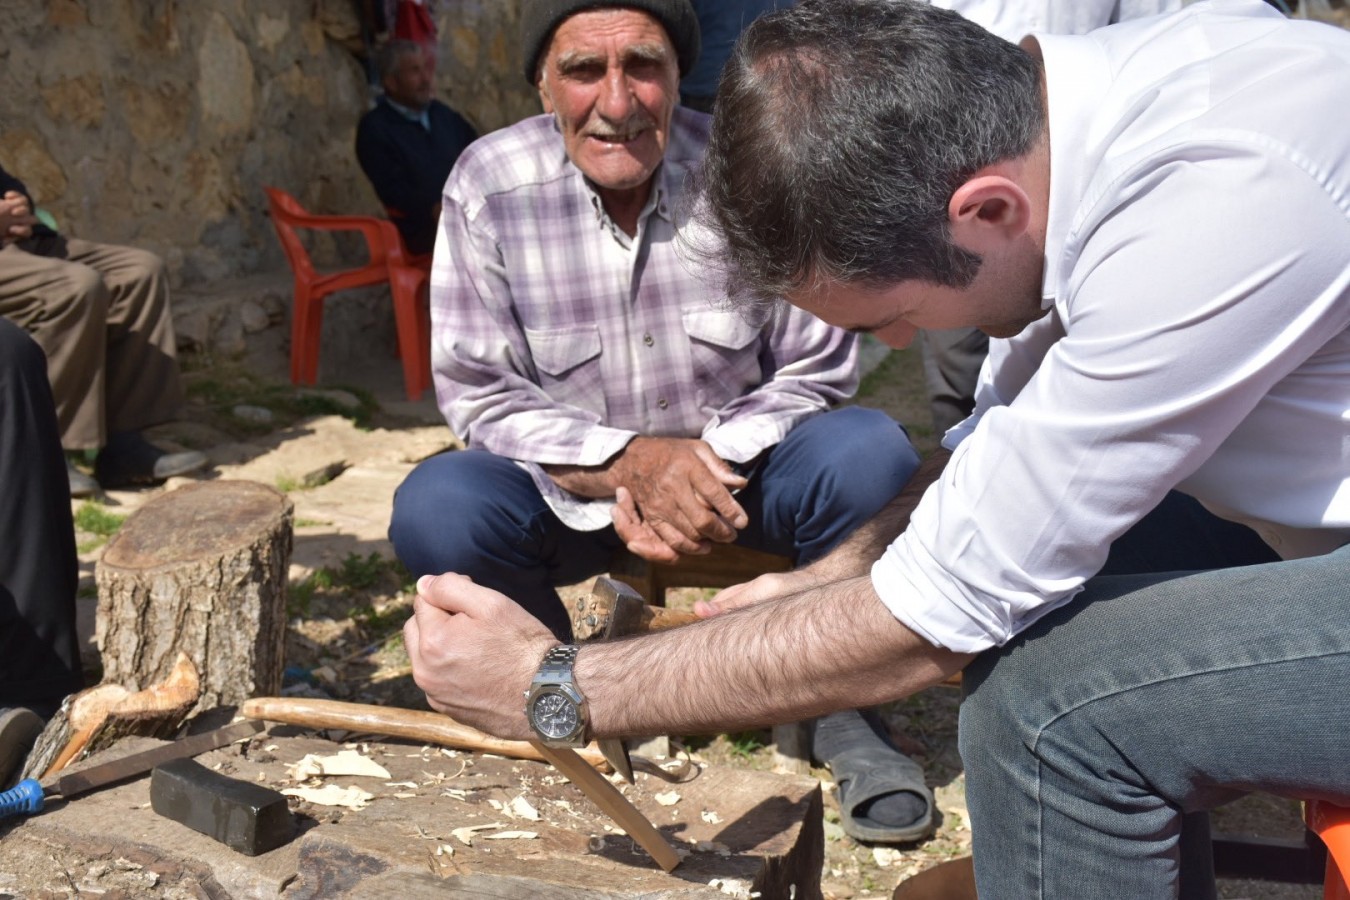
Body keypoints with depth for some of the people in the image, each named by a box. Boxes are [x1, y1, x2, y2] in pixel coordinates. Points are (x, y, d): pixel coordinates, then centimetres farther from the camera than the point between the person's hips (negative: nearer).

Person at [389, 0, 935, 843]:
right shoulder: (488, 184, -14)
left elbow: (817, 369, -8)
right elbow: (478, 395, -12)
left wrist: (708, 460, -25)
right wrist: (628, 461, -27)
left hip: (735, 469, 0)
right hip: (572, 488, 0)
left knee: (870, 451, -28)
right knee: (434, 507, -28)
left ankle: (839, 706, -3)